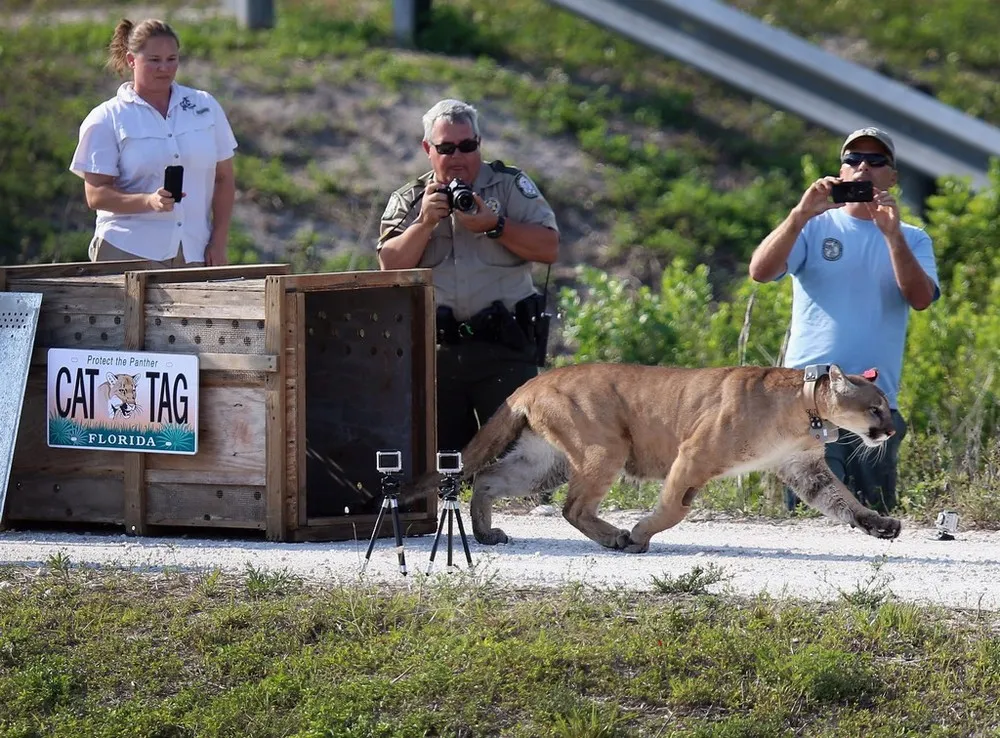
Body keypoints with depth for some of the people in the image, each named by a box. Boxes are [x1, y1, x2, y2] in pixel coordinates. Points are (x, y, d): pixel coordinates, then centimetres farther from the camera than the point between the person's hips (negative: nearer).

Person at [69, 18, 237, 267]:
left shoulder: (206, 107, 14)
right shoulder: (106, 120, 4)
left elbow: (224, 179, 16)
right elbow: (96, 195, -3)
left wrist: (218, 243, 6)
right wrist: (149, 201, -19)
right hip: (128, 254, -3)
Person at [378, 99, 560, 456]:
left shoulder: (511, 186, 8)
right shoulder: (407, 201, 14)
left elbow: (549, 248, -2)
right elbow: (391, 266, 1)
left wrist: (494, 226, -12)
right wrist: (425, 222, -10)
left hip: (504, 349, -2)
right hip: (434, 351, 2)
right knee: (440, 451, 3)